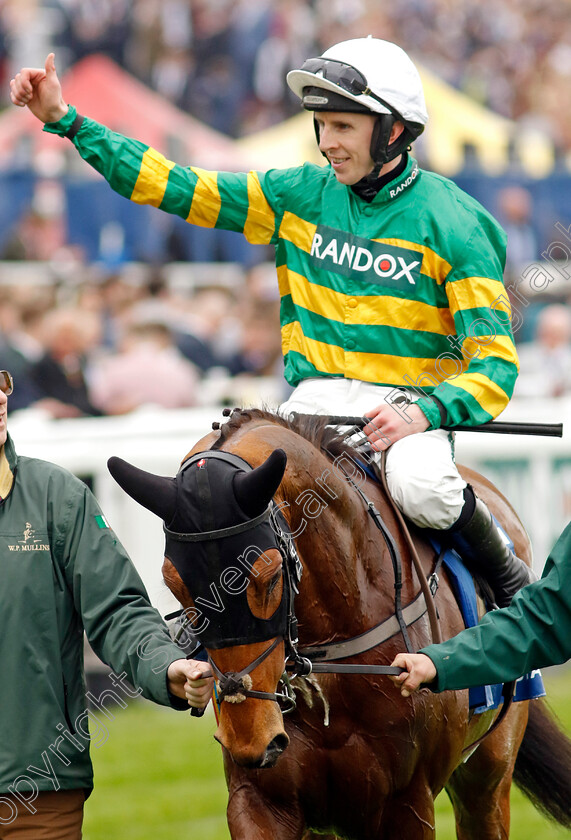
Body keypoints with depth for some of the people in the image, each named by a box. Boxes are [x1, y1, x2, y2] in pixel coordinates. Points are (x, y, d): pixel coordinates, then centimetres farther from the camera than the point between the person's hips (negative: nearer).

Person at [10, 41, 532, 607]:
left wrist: (425, 413, -27)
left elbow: (495, 363, -9)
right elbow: (176, 188, 7)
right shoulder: (301, 195, 6)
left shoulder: (451, 224, -6)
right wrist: (65, 120, 1)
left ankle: (508, 579, -6)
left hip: (407, 404, -4)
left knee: (420, 487, -36)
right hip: (316, 396, 4)